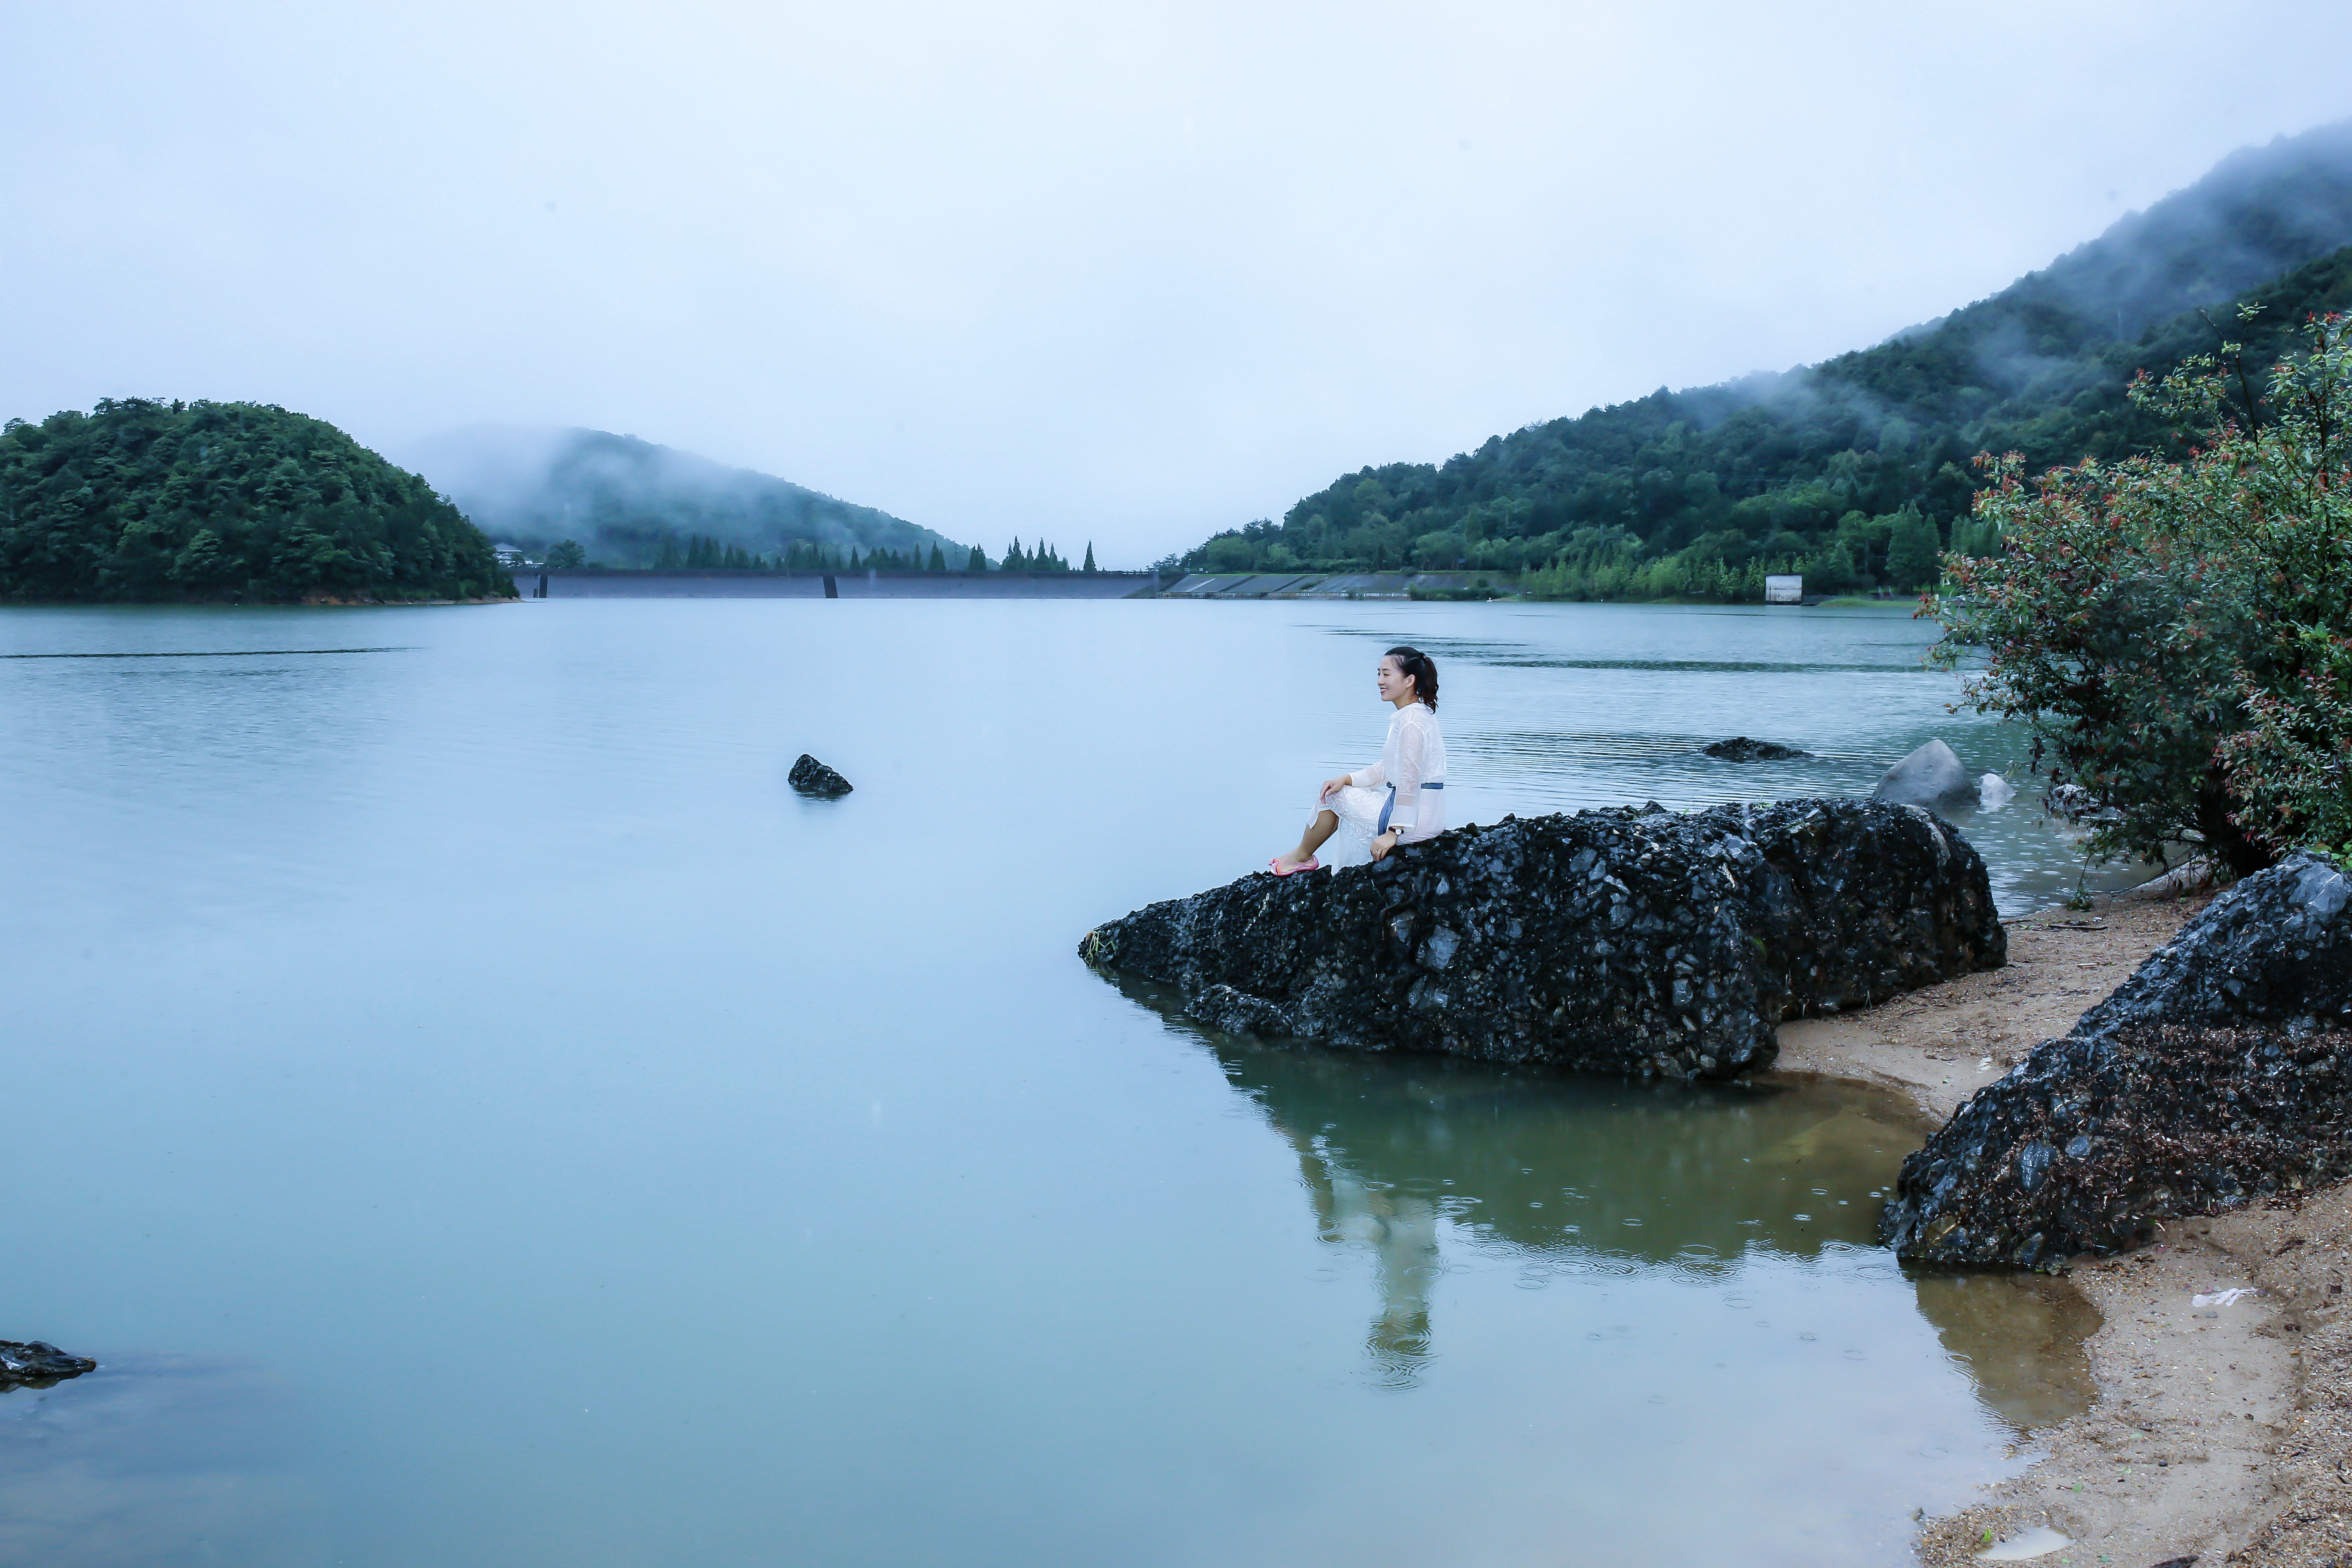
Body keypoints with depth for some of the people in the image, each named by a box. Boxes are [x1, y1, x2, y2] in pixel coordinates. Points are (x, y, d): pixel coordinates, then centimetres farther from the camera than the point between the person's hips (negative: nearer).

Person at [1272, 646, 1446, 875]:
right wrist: (1347, 779, 7)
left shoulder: (1411, 720, -20)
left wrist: (1394, 832, -24)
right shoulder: (1416, 714, 14)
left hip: (1416, 820, -10)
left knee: (1331, 796, 4)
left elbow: (1409, 780, -25)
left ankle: (1301, 857, 27)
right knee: (1332, 789, 22)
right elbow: (1387, 769, 17)